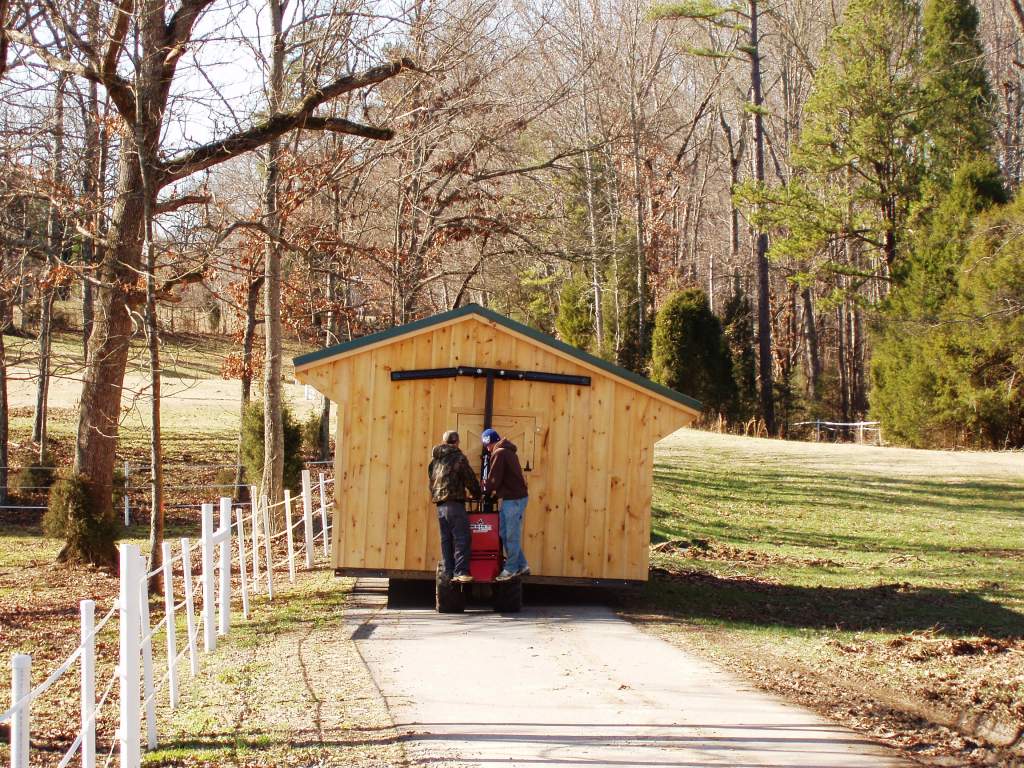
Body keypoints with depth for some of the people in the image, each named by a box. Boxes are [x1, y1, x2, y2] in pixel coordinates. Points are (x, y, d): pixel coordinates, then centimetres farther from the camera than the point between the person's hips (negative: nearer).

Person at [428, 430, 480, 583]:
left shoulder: (435, 459, 17)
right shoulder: (458, 457, -4)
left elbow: (431, 479, 20)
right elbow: (470, 479, -2)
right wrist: (476, 494, 14)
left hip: (439, 504, 7)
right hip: (454, 503, -7)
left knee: (446, 539, 9)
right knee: (461, 538, -10)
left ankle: (449, 573, 7)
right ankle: (461, 572, -20)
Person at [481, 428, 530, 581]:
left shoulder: (499, 453, -13)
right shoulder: (508, 451, 17)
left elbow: (494, 478, -12)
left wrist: (487, 489, 6)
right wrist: (493, 490, 14)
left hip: (514, 499, -10)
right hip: (511, 498, 10)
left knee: (512, 535, -3)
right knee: (505, 532, 13)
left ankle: (511, 569, 3)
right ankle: (521, 566, 16)